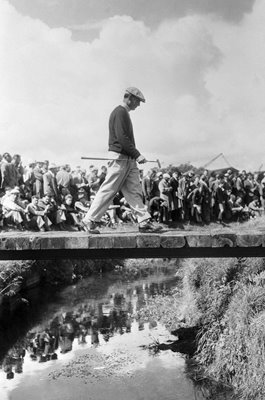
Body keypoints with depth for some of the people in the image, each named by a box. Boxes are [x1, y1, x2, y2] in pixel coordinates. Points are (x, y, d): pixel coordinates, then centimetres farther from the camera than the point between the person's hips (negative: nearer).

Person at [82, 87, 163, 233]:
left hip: (129, 159, 10)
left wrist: (135, 155, 14)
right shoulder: (120, 112, -9)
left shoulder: (124, 113, 21)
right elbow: (122, 138, -19)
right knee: (108, 190, -5)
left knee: (135, 191, 5)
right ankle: (89, 220, 3)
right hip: (120, 157, -10)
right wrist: (137, 154, -19)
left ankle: (144, 222, 4)